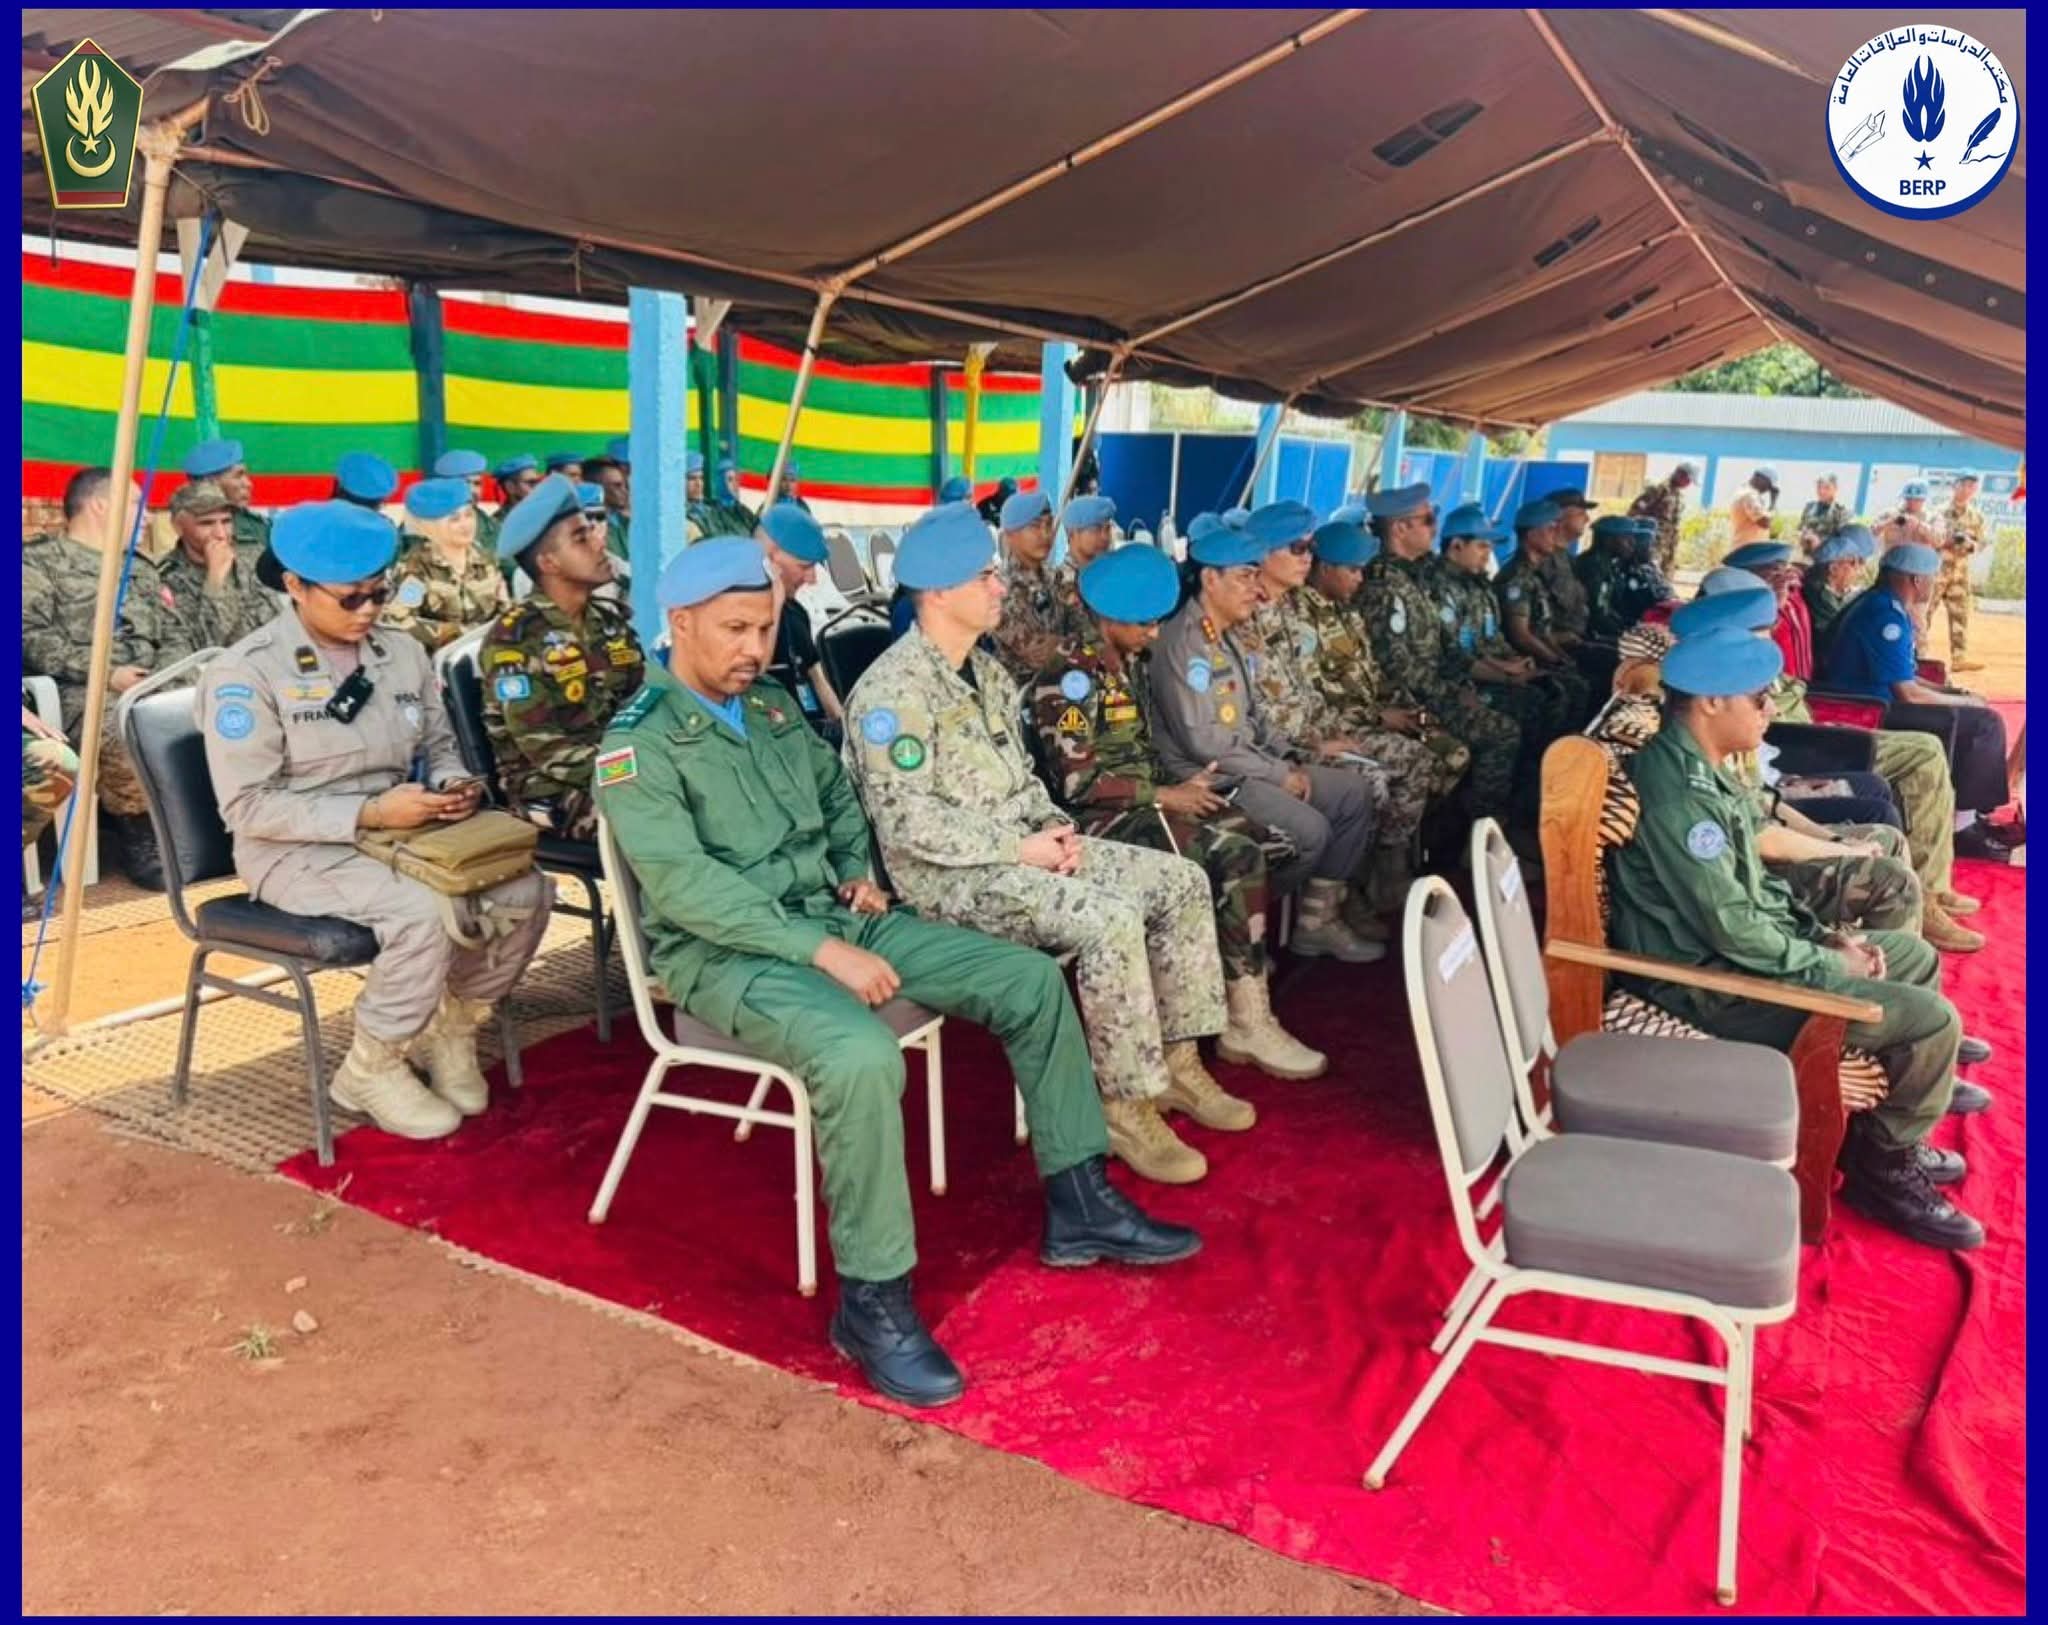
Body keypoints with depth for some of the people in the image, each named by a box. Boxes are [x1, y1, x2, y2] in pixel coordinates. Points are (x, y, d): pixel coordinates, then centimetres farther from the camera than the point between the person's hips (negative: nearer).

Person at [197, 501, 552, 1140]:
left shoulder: (403, 654, 8)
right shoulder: (245, 672, -12)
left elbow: (440, 746, 17)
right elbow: (248, 806, -16)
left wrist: (456, 785, -8)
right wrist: (370, 812, -25)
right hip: (296, 850, -6)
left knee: (526, 891, -15)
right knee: (424, 913, -33)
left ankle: (451, 1029, 8)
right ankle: (370, 1069, -8)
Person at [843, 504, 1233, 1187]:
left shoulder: (987, 670, 13)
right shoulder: (893, 692, -16)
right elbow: (910, 826, -22)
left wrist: (1055, 827, 0)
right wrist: (1022, 848, -19)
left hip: (1023, 848, 9)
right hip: (950, 875, -9)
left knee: (1182, 881, 2)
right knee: (1113, 922, -29)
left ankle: (1176, 1058, 10)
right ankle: (1128, 1107, -15)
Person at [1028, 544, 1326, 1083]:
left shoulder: (1133, 665, 14)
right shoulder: (1069, 678, -12)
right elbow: (1078, 783, -18)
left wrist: (1178, 786, 5)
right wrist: (1166, 795, -15)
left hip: (1149, 803, 8)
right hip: (1099, 818, -8)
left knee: (1244, 851, -15)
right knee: (1232, 859, -24)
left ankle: (1249, 1017, -13)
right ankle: (1244, 1020, -13)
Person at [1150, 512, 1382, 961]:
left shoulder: (1227, 637, 14)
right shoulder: (1182, 643, -17)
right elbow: (1205, 742, -23)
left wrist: (1291, 761, 3)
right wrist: (1279, 775, -15)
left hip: (1252, 764, 10)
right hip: (1208, 776, -10)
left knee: (1354, 793, 4)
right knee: (1309, 829, -24)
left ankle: (1319, 919, 8)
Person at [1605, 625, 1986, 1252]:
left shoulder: (1699, 769, 7)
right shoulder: (1677, 793, -27)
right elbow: (1732, 929, -25)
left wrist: (1823, 933, 3)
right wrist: (1833, 965, -11)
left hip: (1748, 947, 11)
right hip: (1717, 983, -11)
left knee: (1917, 957, 20)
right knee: (1932, 1018, -12)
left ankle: (1882, 1127, 30)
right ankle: (1882, 1167, 10)